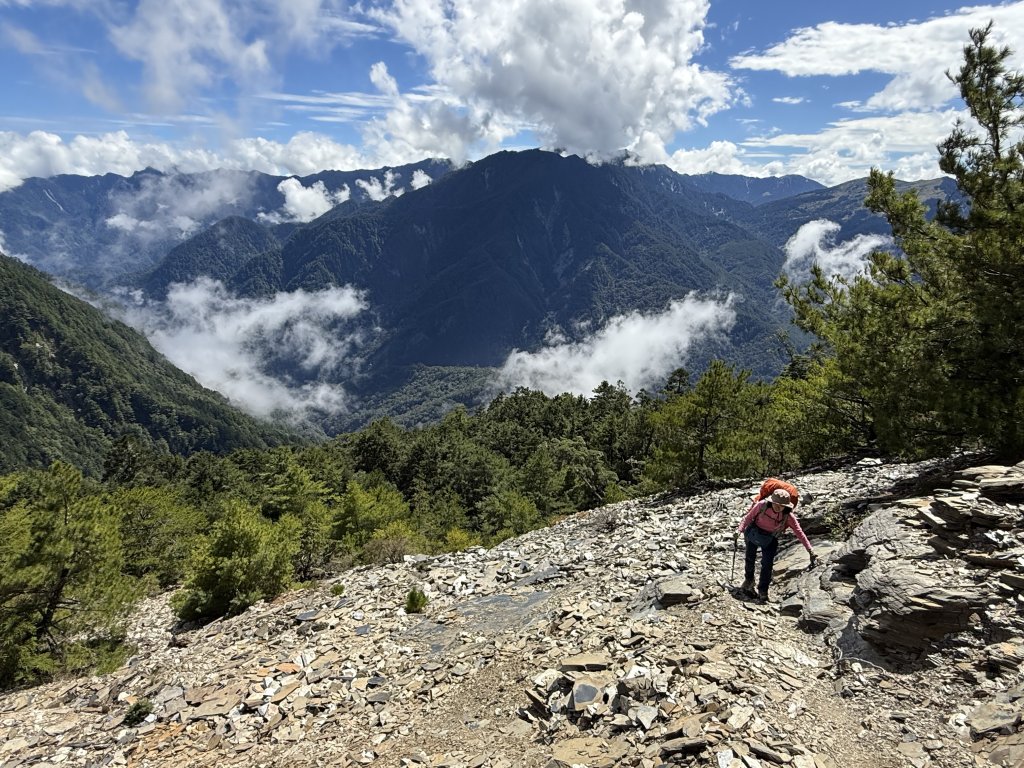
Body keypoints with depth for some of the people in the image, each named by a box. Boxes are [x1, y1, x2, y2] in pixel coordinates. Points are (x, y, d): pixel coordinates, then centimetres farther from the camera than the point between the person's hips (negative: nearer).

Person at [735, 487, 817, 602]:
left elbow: (799, 533, -20)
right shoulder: (762, 505, -28)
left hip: (770, 540, 0)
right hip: (753, 533, 0)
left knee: (767, 564, -10)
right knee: (750, 558, 13)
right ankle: (748, 580, 42)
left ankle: (762, 591, 8)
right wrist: (740, 529, -23)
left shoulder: (788, 516, -25)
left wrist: (810, 551, -21)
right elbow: (748, 517, -15)